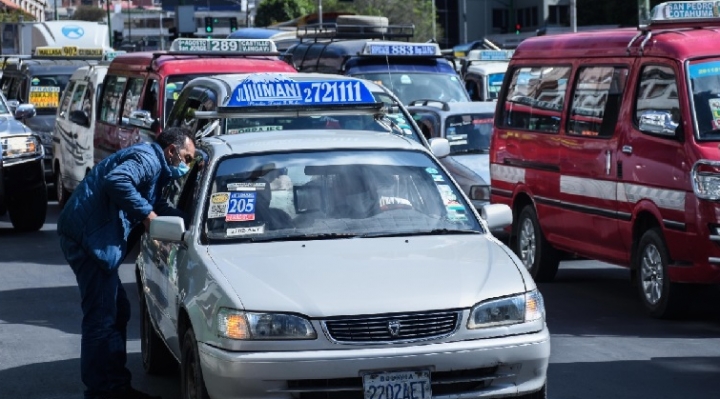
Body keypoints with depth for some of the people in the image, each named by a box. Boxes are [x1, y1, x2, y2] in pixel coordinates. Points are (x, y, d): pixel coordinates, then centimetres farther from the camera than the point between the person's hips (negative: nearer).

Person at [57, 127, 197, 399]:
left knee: (117, 311, 16)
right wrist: (146, 213, -21)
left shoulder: (154, 166, 24)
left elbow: (157, 206, 27)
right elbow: (116, 181, -28)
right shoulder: (146, 159, -11)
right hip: (88, 236, -12)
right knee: (101, 318, -9)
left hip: (87, 236, 12)